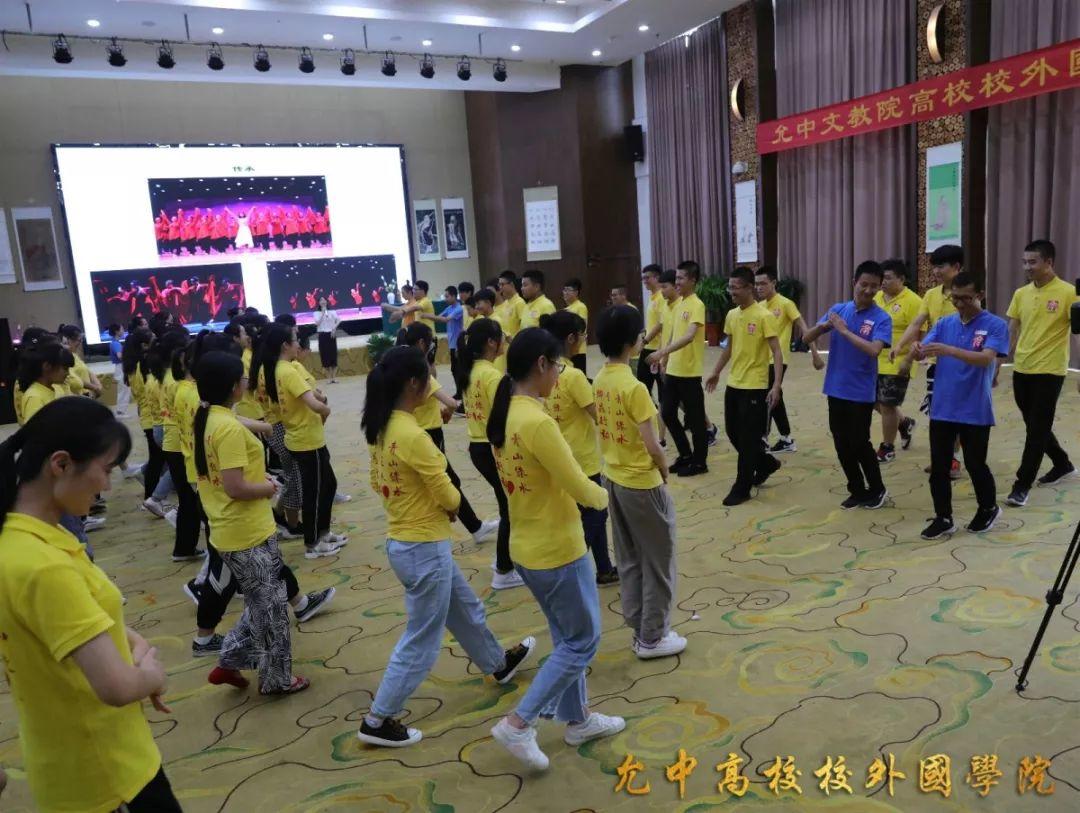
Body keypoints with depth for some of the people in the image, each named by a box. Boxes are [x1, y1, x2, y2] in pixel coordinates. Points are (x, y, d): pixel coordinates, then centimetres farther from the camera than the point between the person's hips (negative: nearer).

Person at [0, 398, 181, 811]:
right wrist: (153, 674, -15)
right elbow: (118, 687, -36)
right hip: (98, 766, -9)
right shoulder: (42, 566, -32)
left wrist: (136, 643, -2)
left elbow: (86, 607, 14)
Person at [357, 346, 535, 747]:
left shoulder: (380, 430, 1)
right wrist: (453, 497, 4)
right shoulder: (413, 436, -27)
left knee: (465, 608, 28)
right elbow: (449, 499, -19)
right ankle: (377, 721, 20)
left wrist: (410, 501, 4)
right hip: (425, 549, -9)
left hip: (403, 541, 9)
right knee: (421, 640, 8)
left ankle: (499, 663, 50)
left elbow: (378, 483, 12)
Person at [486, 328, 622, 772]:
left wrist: (590, 491, 6)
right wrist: (603, 496, 0)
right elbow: (579, 488, -21)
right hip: (557, 550, -9)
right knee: (582, 641, 9)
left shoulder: (504, 415, 2)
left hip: (527, 547, 9)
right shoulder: (537, 422, -27)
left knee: (566, 637, 23)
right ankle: (518, 722, 12)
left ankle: (577, 719, 39)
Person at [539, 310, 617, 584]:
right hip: (581, 460, -8)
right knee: (590, 518, 7)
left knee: (594, 513, 22)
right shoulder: (573, 375, -23)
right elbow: (598, 417, -20)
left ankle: (604, 570, 35)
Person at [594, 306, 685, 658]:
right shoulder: (634, 387, -23)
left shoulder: (600, 380, 2)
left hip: (614, 478, 8)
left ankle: (639, 629, 29)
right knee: (658, 561, 8)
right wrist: (664, 471, -4)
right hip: (642, 482, -8)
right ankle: (653, 637, 18)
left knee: (629, 559, 18)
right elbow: (651, 444, -22)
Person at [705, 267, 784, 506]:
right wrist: (716, 373, 24)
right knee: (733, 433, 14)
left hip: (755, 386, -7)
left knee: (748, 439, 0)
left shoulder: (764, 316, -15)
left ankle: (741, 488, 12)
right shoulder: (731, 315, 7)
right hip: (733, 384, 7)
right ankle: (766, 463, 37)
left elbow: (777, 352, -16)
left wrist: (776, 385, -23)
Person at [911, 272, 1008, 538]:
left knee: (975, 464, 9)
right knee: (939, 467, 6)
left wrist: (948, 350, -37)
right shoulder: (944, 323, 6)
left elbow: (986, 358, -23)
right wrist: (917, 351, -27)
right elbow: (923, 350, -2)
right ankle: (943, 518, 17)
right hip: (942, 409, 4)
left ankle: (989, 509, 34)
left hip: (976, 412, -4)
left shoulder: (995, 325, -8)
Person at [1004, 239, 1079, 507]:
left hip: (1049, 371, -6)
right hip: (1022, 370, 6)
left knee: (1037, 430, -3)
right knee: (1034, 426, 17)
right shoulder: (1021, 293, 7)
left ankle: (1022, 485, 1)